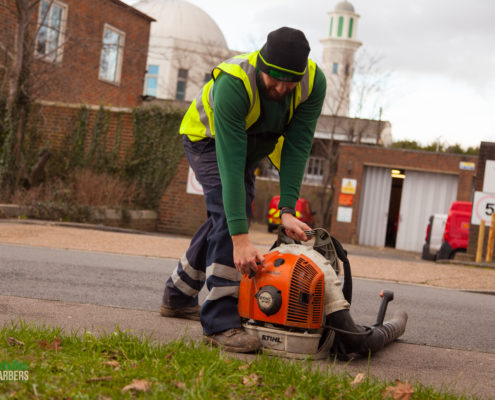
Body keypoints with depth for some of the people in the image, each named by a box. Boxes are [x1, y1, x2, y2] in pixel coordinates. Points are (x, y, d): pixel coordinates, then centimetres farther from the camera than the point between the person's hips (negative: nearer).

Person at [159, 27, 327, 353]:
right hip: (208, 139, -6)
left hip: (250, 143, 6)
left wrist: (287, 210, -33)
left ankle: (177, 297, 31)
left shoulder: (314, 82, -29)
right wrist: (241, 238, -49)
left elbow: (297, 147, -26)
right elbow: (230, 161, -45)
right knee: (230, 217, -24)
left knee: (228, 219, 14)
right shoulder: (234, 83, -42)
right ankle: (220, 323, -23)